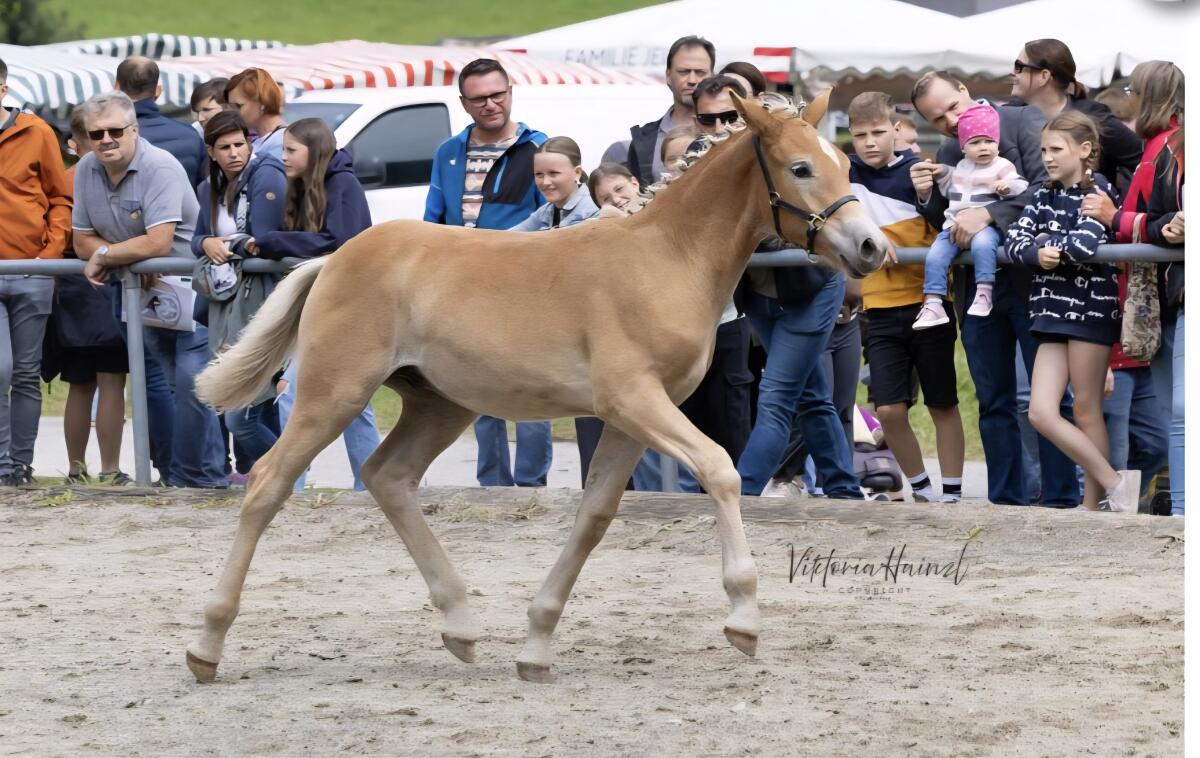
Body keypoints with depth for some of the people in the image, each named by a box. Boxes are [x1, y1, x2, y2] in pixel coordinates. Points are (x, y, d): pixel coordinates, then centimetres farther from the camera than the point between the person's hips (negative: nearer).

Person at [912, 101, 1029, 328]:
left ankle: (984, 292, -35)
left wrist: (1008, 187, -26)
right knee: (935, 256, -14)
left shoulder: (1002, 166, 2)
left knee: (982, 243, -39)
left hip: (986, 226, -6)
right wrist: (943, 175, 24)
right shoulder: (961, 168, 21)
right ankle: (933, 304, -12)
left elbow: (1021, 188, -6)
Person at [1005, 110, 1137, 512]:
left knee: (1086, 413, -2)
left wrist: (1046, 244, -7)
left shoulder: (1098, 190, -8)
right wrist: (1037, 252, -21)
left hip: (1092, 305, -7)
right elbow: (1016, 239, 0)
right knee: (1041, 412, -2)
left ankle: (1094, 505, 6)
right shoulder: (1044, 195, 12)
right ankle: (1114, 483, 7)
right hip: (1054, 308, 7)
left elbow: (1085, 245, -24)